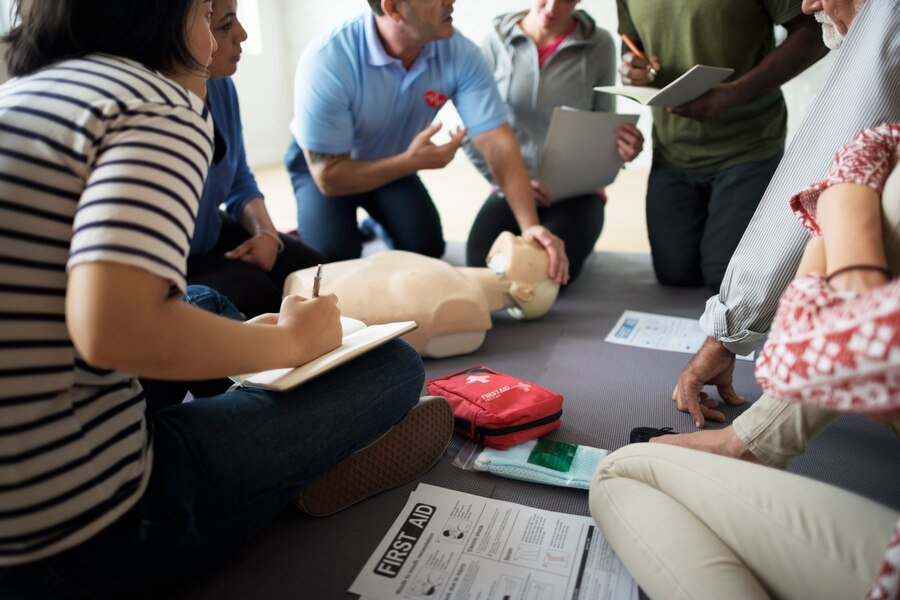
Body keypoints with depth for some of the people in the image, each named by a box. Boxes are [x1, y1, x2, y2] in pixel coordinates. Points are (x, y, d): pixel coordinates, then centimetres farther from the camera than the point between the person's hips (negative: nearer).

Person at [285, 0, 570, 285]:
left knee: (426, 246, -13)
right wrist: (411, 162, -39)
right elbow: (329, 178, -30)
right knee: (333, 258, -20)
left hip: (392, 162, 3)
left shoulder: (459, 53, -26)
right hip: (321, 164, -3)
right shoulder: (326, 61, -36)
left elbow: (497, 142, -30)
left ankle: (378, 224, 21)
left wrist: (530, 224, -42)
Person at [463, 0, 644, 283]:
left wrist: (621, 148, -21)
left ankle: (576, 237, 12)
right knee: (481, 266, -20)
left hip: (576, 192, -1)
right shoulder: (496, 42, -2)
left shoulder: (599, 44, -2)